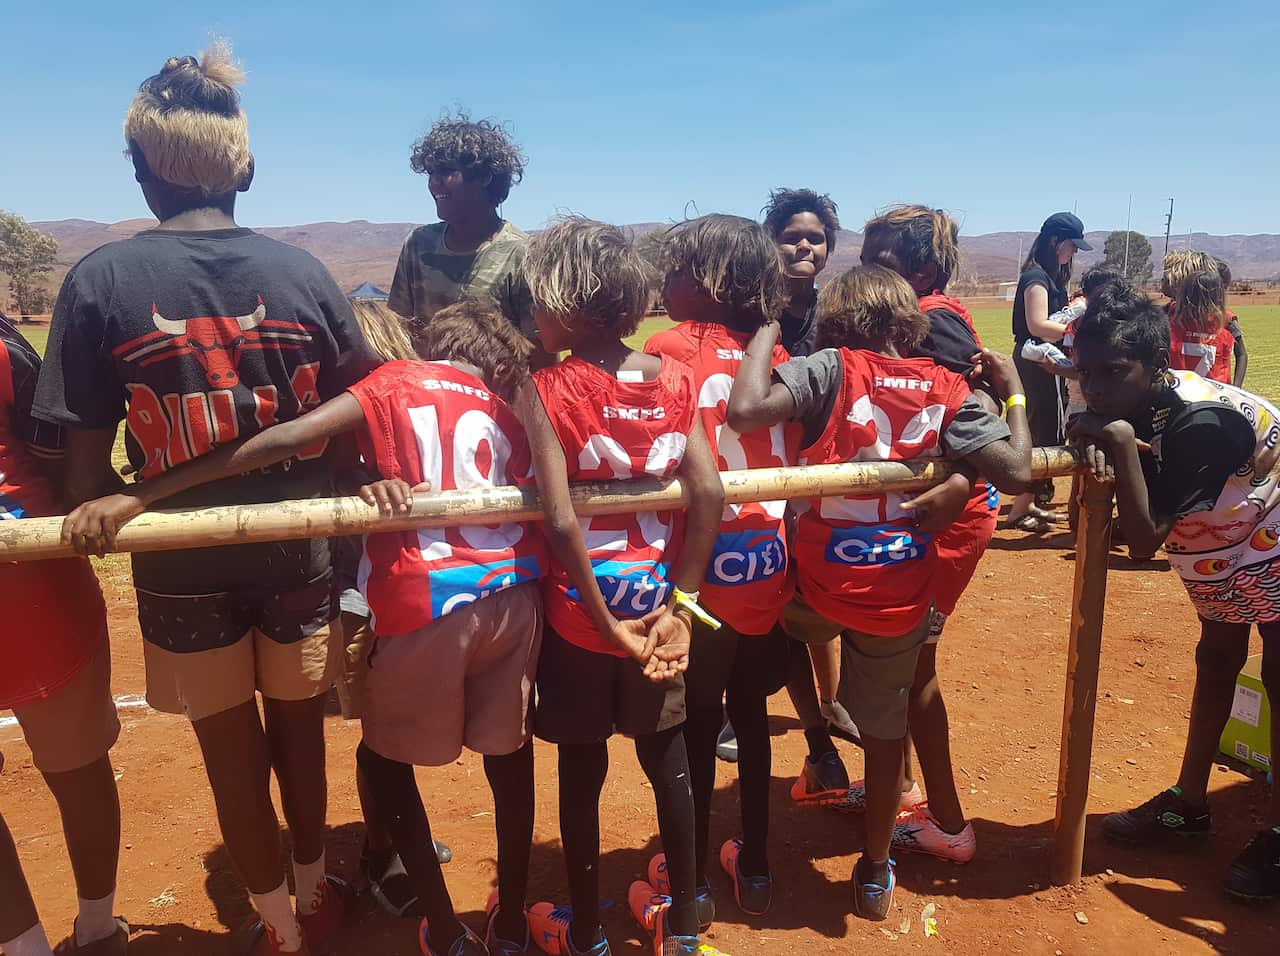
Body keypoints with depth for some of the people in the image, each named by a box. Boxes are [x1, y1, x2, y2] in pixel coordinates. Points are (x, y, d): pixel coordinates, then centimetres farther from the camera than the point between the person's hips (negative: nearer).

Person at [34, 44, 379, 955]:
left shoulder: (100, 279, -9)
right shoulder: (302, 271, -6)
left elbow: (86, 460, -10)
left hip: (183, 566, -1)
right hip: (300, 550, 2)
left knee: (232, 751, 18)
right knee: (298, 729, 22)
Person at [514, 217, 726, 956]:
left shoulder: (546, 391, -15)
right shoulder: (677, 381, -4)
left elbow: (561, 522, -23)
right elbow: (710, 494, -11)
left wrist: (605, 620, -13)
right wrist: (678, 605, -7)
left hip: (580, 613, -3)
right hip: (656, 604, 4)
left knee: (583, 772, 15)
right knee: (668, 760, 19)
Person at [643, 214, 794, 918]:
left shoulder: (671, 347, -10)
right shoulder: (774, 356, 4)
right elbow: (796, 464, 6)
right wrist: (789, 554, 15)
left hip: (701, 574, -4)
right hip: (770, 570, 5)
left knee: (695, 730, 10)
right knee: (751, 717, 19)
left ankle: (692, 883, 26)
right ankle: (754, 870, 34)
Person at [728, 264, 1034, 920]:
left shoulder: (832, 367, -10)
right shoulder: (947, 389, -2)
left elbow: (744, 410, -25)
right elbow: (1016, 473, -6)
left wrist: (766, 331, -8)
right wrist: (1014, 391, 9)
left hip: (821, 582, -2)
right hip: (902, 594, 3)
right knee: (885, 728, 19)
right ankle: (874, 875, 34)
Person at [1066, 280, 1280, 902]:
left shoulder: (1200, 421, -37)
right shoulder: (1131, 405, -15)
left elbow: (1145, 537, -36)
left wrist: (1120, 444, -41)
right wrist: (1094, 448, -37)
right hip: (1219, 559, 8)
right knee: (1215, 665, 16)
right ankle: (1187, 806, 30)